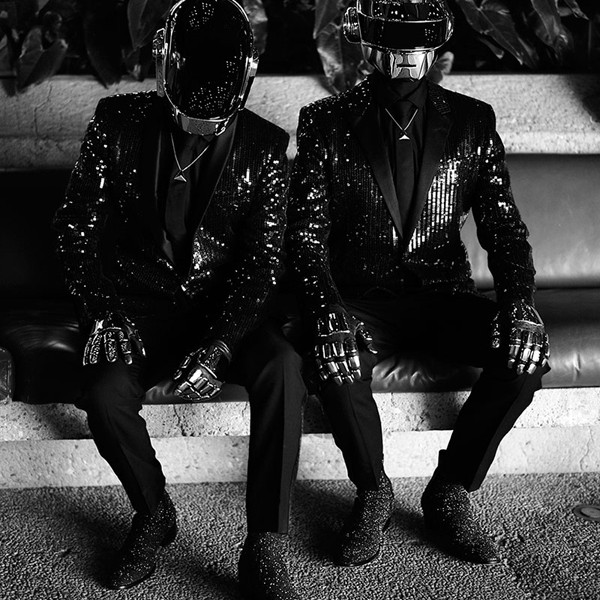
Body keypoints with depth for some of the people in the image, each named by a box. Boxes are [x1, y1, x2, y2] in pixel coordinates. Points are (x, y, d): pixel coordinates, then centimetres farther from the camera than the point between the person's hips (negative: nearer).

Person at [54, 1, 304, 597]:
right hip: (136, 305, 1)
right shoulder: (119, 122, -2)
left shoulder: (264, 146, -3)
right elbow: (76, 224, 2)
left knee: (281, 374, -30)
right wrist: (102, 312, -11)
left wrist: (215, 347, -20)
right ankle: (153, 512, 2)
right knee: (105, 395, -29)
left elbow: (261, 258, -7)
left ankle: (264, 552, -21)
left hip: (223, 307, 0)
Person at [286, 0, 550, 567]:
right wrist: (329, 316, -27)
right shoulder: (326, 124, -1)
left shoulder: (471, 122, 5)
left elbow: (502, 224, 1)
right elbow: (306, 236, -8)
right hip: (361, 298, -2)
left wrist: (517, 301, -19)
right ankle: (372, 492, -4)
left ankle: (449, 491, -3)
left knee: (526, 353, -24)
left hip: (443, 297, 2)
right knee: (338, 363, -34)